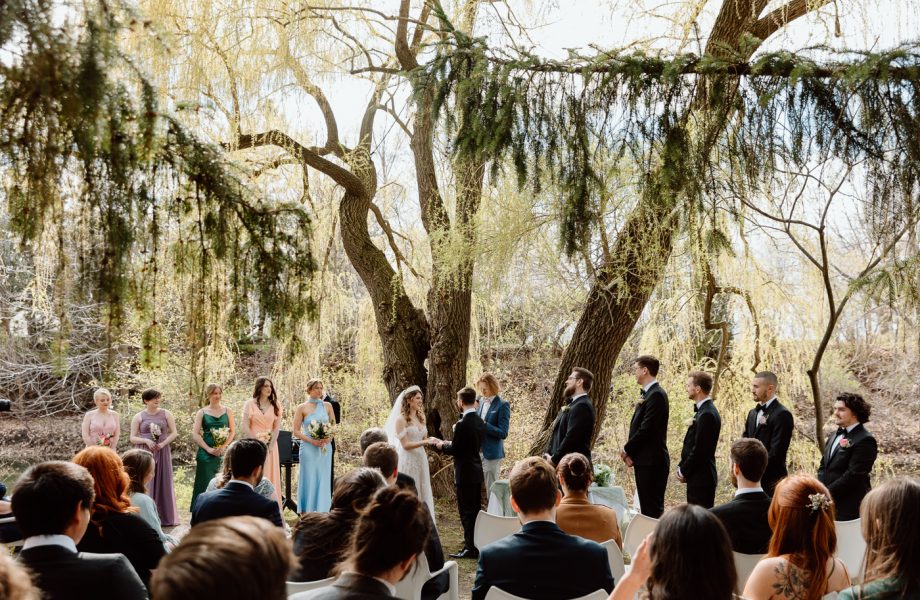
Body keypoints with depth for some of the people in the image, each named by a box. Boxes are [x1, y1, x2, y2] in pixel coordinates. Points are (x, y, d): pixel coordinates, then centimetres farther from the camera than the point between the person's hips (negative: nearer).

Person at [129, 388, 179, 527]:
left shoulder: (166, 414, 5)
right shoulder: (139, 417, 2)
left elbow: (174, 432, 4)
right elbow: (132, 438, 2)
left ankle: (165, 517, 11)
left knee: (163, 482, 3)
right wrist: (146, 440, -15)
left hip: (162, 453, 1)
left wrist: (164, 443, -11)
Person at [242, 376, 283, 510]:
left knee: (270, 478, 2)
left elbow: (277, 427, 3)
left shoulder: (275, 406, 8)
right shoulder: (249, 404, 0)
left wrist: (270, 446, -8)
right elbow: (245, 427, -5)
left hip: (270, 446, 2)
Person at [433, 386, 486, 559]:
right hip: (477, 470, 9)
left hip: (465, 473, -9)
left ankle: (470, 548, 4)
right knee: (475, 508, 18)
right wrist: (450, 444, 18)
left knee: (466, 510, -1)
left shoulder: (462, 424, -22)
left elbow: (455, 449, -18)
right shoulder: (480, 421, 5)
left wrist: (442, 446, 1)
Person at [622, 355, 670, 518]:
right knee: (647, 507, 14)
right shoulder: (648, 393, 16)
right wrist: (630, 451, 3)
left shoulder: (656, 395, -15)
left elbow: (646, 429, -20)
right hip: (644, 461, 10)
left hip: (651, 461, -10)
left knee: (653, 509, -6)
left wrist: (627, 450, -9)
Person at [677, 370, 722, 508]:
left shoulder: (707, 414, -19)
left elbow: (699, 450, -21)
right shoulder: (703, 410, 13)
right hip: (698, 477, 10)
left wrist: (684, 471, -10)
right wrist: (681, 467, 9)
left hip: (700, 478, -10)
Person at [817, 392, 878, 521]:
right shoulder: (834, 436, 16)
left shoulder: (865, 440, -12)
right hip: (828, 503, 8)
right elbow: (823, 467, 18)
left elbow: (853, 474, -17)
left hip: (849, 507, -7)